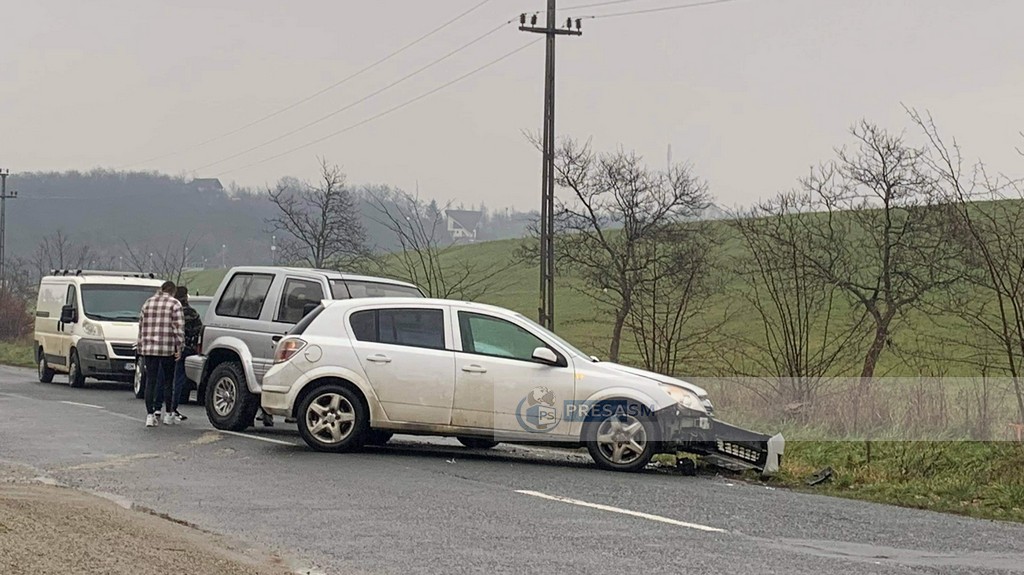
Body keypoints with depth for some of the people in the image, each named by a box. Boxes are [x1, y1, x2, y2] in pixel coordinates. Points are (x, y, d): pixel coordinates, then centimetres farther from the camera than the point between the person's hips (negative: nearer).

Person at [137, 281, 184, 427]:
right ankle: (168, 415, 15)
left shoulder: (147, 303, 12)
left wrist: (141, 346, 19)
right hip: (167, 349, -3)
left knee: (150, 382, 4)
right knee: (168, 382, 9)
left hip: (148, 349, 3)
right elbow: (179, 327, -8)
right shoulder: (175, 304, -2)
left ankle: (150, 415, -2)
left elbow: (141, 326, 14)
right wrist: (179, 347, -4)